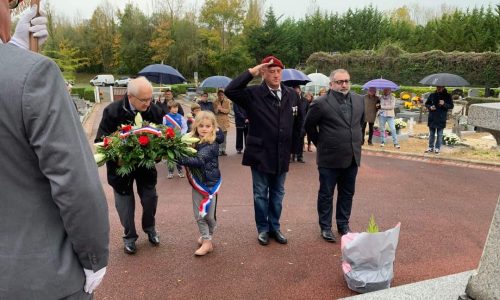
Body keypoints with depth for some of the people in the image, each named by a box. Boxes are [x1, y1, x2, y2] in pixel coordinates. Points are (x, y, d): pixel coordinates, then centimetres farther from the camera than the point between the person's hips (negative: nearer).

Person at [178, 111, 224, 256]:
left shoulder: (212, 144, -18)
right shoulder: (194, 141, 2)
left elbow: (199, 161, -30)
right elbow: (189, 157, 4)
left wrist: (180, 159, -40)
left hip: (210, 182, -5)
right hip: (197, 182, 5)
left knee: (209, 214, 6)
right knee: (199, 214, 8)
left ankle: (207, 237, 28)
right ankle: (207, 241, 23)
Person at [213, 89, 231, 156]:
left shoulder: (227, 101, 5)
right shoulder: (215, 102, 3)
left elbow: (228, 110, -3)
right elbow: (215, 111, -2)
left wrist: (221, 109, -14)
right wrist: (217, 108, -21)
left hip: (225, 120, 2)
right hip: (218, 120, -2)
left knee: (224, 136, 6)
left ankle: (223, 150, 13)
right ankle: (219, 150, -3)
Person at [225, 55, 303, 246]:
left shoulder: (291, 94, 3)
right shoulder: (253, 94, -8)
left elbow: (297, 122, 12)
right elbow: (230, 90, -23)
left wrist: (293, 146, 11)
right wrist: (252, 72, -21)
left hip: (282, 155, 4)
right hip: (260, 153, -3)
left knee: (277, 193, 15)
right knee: (261, 194, 9)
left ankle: (274, 227, 31)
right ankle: (263, 229, 25)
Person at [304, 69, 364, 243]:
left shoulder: (359, 100, 4)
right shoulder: (321, 103, -13)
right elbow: (309, 125, -2)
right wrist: (320, 144, 4)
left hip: (352, 158, 5)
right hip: (329, 159, -5)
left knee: (347, 194, 15)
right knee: (326, 194, 8)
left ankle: (343, 225, 31)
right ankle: (325, 227, 21)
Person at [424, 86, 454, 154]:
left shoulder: (447, 96, -2)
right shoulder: (432, 95, 3)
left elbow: (451, 106, -1)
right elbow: (426, 104, 13)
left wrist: (444, 104, -19)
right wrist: (430, 107, -8)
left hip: (441, 119, -2)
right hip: (432, 118, 2)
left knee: (439, 135, 5)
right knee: (431, 134, 10)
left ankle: (437, 148, 15)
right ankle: (430, 147, 21)